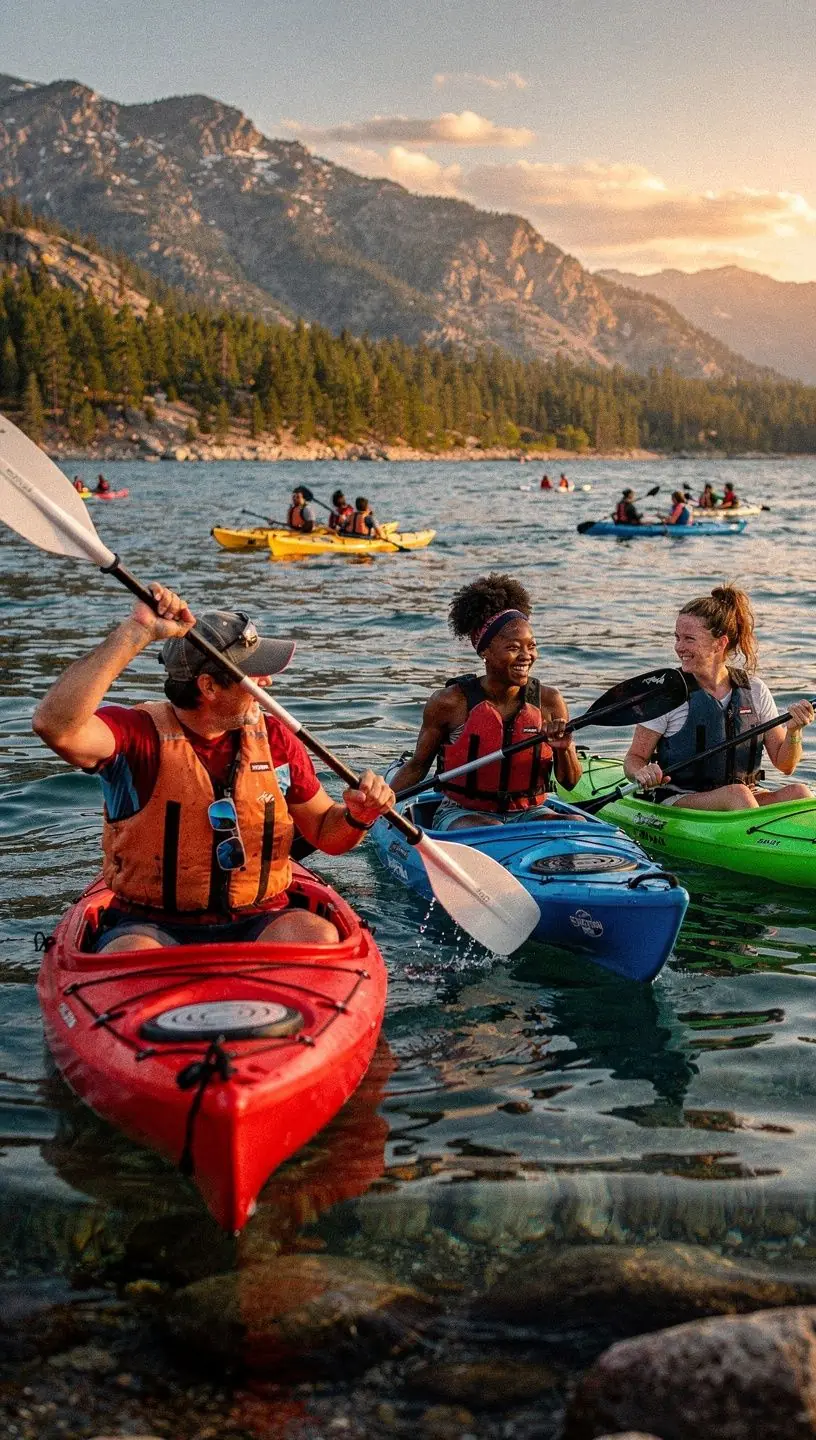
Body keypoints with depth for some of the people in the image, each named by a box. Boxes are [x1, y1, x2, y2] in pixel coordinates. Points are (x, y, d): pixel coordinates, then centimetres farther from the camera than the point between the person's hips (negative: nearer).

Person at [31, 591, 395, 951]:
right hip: (151, 928, -3)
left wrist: (358, 815, -6)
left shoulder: (273, 738, 7)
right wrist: (136, 631, -29)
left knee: (319, 938, -28)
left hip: (257, 923, 4)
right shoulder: (138, 734, -7)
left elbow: (325, 832, 19)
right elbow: (55, 725, -29)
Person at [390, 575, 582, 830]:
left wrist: (564, 749, -18)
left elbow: (570, 783, 4)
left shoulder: (549, 701, -2)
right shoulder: (450, 702, -9)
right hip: (462, 815, -3)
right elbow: (417, 766, 4)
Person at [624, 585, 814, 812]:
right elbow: (634, 758, -1)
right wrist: (642, 773, -25)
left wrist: (793, 733, -13)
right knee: (737, 794, -32)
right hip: (677, 801, -3)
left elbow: (784, 765, 8)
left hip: (747, 797, 4)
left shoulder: (754, 690, 5)